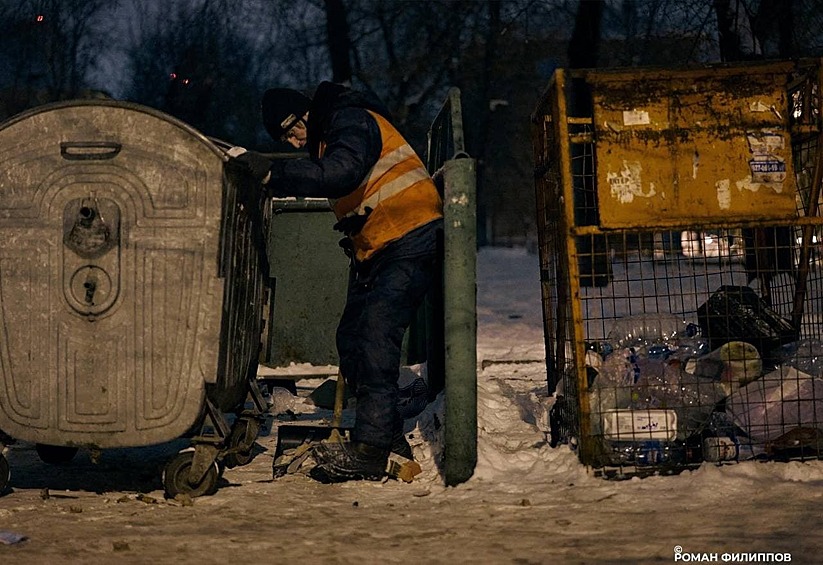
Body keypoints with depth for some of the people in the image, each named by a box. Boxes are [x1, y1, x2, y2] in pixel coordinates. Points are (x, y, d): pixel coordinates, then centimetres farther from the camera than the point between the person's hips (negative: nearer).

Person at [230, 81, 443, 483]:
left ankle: (371, 447, -29)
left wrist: (273, 173, -35)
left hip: (411, 240, -11)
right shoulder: (323, 143, 17)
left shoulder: (352, 121, -14)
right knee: (351, 338, 4)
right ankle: (388, 439, 8)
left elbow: (343, 173, -32)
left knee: (376, 330, -22)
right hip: (374, 250, 11)